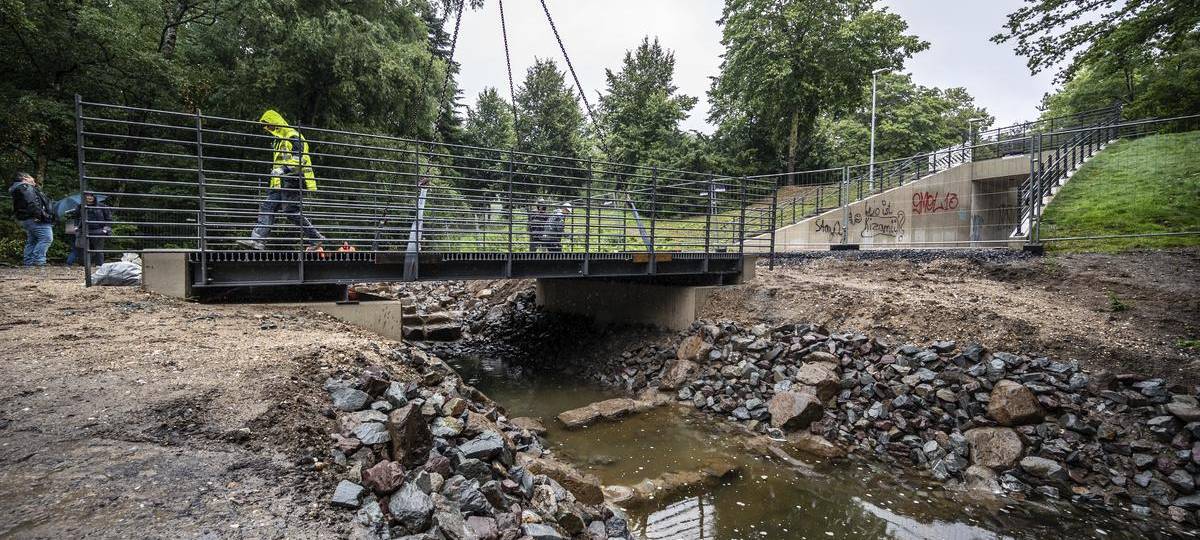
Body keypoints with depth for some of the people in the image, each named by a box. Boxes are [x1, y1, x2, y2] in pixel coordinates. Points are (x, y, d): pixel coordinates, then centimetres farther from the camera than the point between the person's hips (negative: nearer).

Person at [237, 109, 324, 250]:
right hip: (281, 182, 10)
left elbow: (300, 159, -21)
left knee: (291, 211, -12)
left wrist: (283, 169, -29)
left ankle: (315, 238, 0)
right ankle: (257, 240, -5)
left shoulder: (293, 136, -8)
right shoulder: (278, 141, 24)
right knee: (267, 207, -1)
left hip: (293, 180, -10)